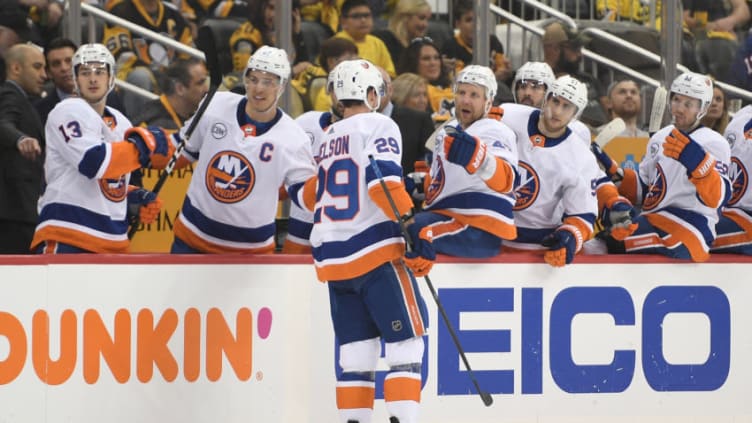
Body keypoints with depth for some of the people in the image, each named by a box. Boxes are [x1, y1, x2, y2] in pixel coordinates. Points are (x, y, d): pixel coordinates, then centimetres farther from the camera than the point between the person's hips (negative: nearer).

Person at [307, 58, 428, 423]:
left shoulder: (327, 140, 20)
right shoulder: (378, 126, -3)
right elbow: (383, 178, -18)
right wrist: (413, 226, -18)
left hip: (332, 257, 7)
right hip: (376, 253, -7)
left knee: (357, 351, 8)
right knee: (407, 342, -4)